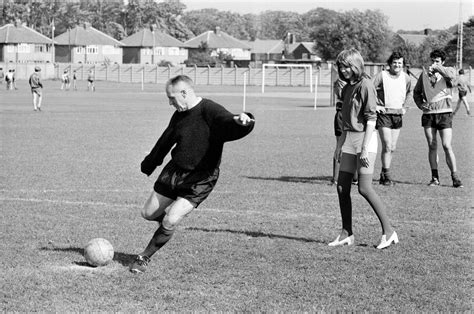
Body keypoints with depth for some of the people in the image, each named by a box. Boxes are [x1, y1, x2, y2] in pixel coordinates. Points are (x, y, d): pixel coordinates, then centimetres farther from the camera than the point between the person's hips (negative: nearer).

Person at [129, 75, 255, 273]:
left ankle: (145, 257, 4)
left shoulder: (210, 111, -16)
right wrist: (149, 165, 35)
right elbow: (165, 142, 22)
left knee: (170, 221, -16)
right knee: (148, 213, 10)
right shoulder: (179, 116, 6)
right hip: (173, 172, 7)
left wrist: (242, 121, -57)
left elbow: (229, 125, -32)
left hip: (199, 181, -7)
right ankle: (168, 217, 44)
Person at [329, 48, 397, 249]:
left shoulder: (365, 86, -11)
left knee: (364, 188, -12)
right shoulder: (347, 88, 15)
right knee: (342, 187, 5)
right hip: (349, 139, 8)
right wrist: (340, 144, 19)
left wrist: (365, 148, -19)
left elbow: (371, 119, -15)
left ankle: (388, 231, -4)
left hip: (365, 137, -8)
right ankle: (346, 234, 13)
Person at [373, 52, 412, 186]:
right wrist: (374, 106, -12)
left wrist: (404, 107, 15)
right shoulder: (382, 76, -11)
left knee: (392, 148, 8)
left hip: (398, 115, 5)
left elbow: (408, 92, 25)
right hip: (384, 114, -5)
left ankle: (383, 176, 19)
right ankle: (387, 176, -6)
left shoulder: (406, 78, 6)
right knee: (387, 146, -13)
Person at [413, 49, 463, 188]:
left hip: (444, 113, -3)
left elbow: (451, 75, -24)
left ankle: (455, 177, -4)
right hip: (428, 114, 3)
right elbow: (416, 92, 19)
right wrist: (420, 104, 2)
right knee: (432, 146, 4)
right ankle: (435, 178, 10)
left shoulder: (448, 71, 1)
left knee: (447, 146, -9)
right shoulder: (424, 74, 10)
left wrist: (437, 68, -25)